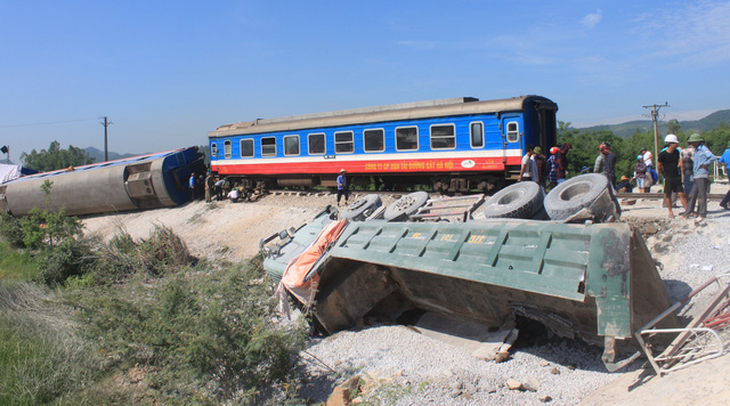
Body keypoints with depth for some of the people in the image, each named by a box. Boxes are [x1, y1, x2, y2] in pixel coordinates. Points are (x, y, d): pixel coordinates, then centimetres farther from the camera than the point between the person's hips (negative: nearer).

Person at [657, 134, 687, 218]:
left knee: (682, 194, -2)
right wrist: (665, 175, 5)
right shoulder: (662, 154, -10)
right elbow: (659, 167, -2)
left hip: (677, 177, 4)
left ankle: (687, 210, 3)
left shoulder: (677, 152, 5)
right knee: (668, 195, 3)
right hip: (668, 178, -4)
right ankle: (670, 212, 14)